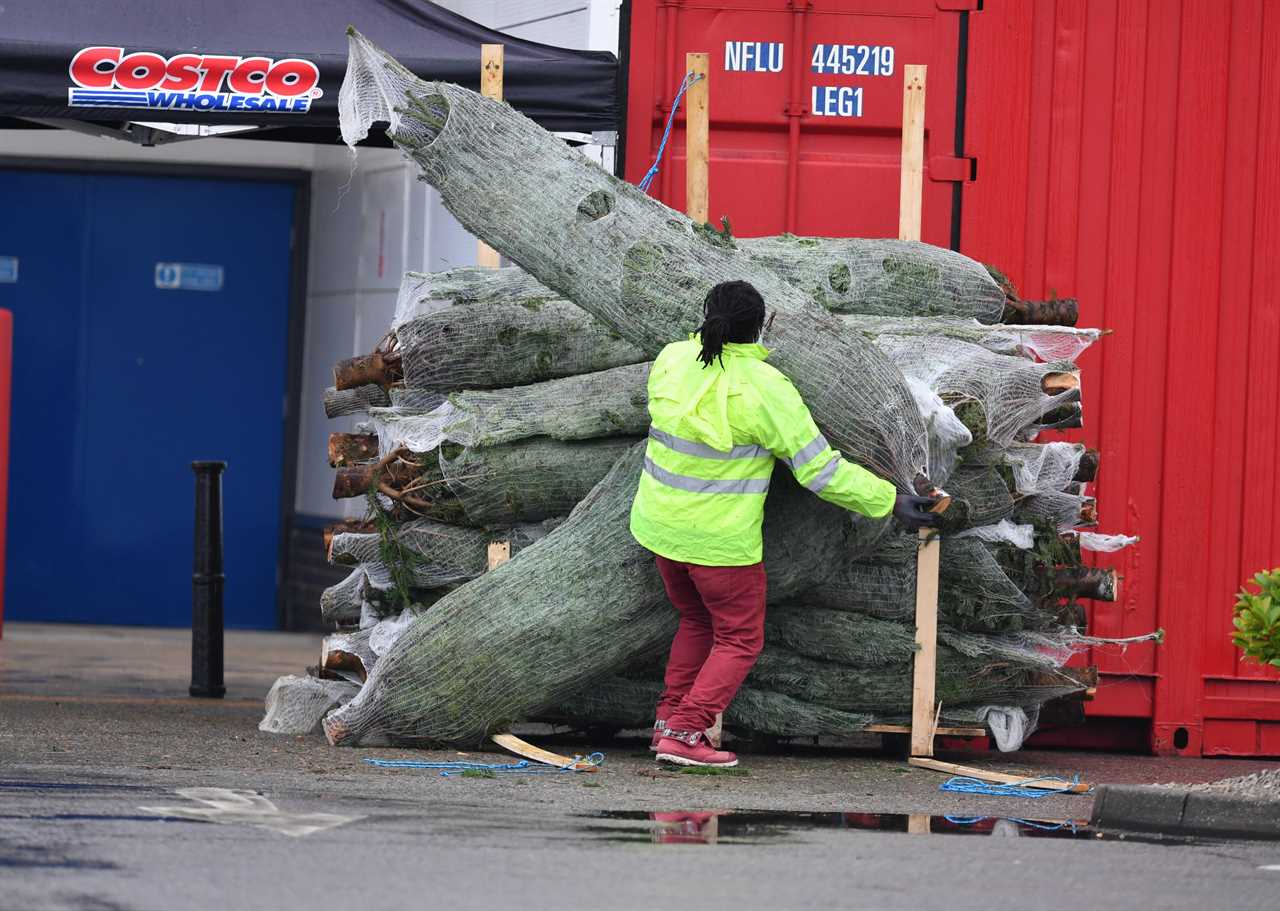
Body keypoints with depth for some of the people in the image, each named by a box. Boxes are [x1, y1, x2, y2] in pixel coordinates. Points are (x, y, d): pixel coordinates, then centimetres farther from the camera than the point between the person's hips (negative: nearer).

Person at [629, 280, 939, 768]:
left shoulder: (671, 361, -7)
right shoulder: (765, 388, -20)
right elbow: (821, 471, -18)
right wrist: (891, 500, -10)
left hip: (659, 525, 6)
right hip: (722, 541, -6)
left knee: (696, 621, 27)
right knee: (740, 639, 11)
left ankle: (669, 718, 26)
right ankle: (684, 733, 2)